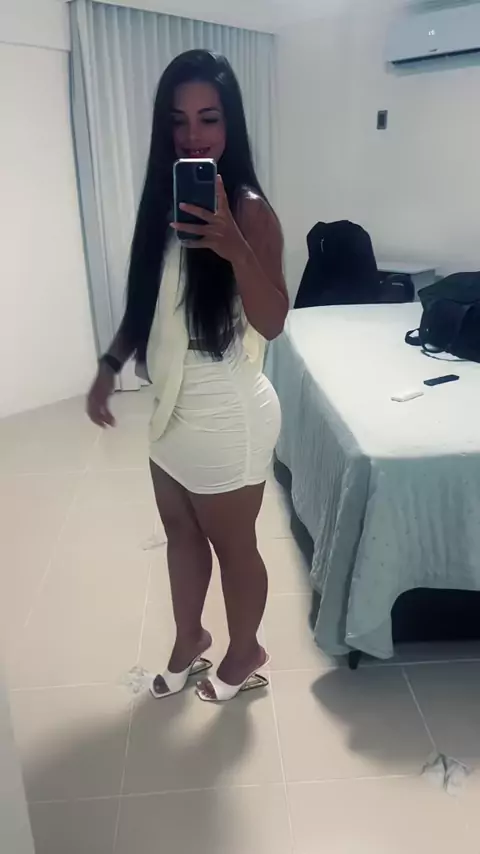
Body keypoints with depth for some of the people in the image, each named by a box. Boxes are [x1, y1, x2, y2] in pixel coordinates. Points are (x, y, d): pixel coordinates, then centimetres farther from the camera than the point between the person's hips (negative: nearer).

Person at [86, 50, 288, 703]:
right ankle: (189, 641, 46)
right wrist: (109, 366, 9)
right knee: (181, 534, 22)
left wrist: (233, 246, -40)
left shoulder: (247, 209, -16)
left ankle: (246, 653, 39)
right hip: (174, 408, 8)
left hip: (227, 415, -7)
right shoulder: (165, 201, 5)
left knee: (233, 546, 12)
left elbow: (271, 322, -26)